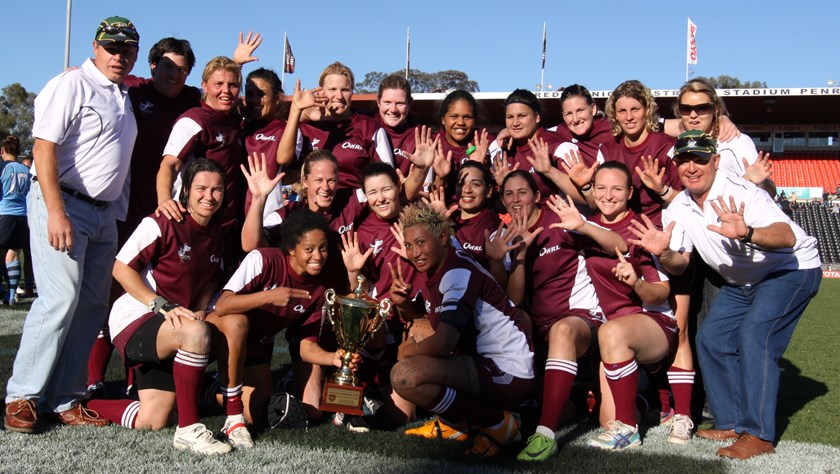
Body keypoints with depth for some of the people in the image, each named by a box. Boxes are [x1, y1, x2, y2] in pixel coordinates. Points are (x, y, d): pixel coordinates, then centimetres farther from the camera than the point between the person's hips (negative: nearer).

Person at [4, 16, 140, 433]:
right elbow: (44, 148, -14)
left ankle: (65, 400, 10)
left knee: (92, 305, 5)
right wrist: (56, 213, -22)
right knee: (61, 298, -15)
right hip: (64, 205, -8)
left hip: (104, 212, 8)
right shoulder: (73, 85, -6)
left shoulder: (124, 97, 18)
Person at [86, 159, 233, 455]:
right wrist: (163, 306, -23)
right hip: (135, 319, -7)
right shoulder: (163, 224, -13)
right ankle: (188, 430, -31)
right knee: (197, 332, -39)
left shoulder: (216, 233, 7)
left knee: (152, 421, 1)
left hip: (172, 330, 7)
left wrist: (200, 309, -5)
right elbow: (121, 268, -14)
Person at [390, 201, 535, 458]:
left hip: (509, 374, -10)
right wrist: (404, 303, 5)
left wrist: (410, 350, -6)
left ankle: (498, 423, -8)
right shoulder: (437, 268, 10)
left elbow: (443, 343, -27)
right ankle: (464, 420, 11)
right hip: (482, 359, 10)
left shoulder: (459, 272, -17)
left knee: (405, 376, -26)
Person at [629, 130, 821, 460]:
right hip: (742, 281, 8)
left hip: (792, 269, -8)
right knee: (711, 339, 1)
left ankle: (758, 434, -18)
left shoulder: (739, 193, -28)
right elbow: (679, 264, -2)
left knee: (754, 334, -24)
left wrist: (746, 233, -62)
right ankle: (732, 423, 14)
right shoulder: (678, 209, -5)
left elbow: (787, 236, -42)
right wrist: (663, 253, -25)